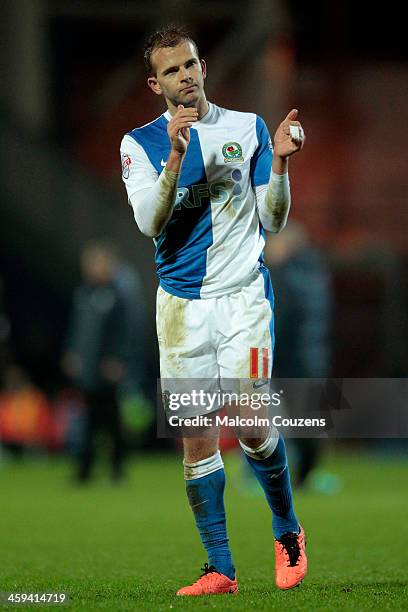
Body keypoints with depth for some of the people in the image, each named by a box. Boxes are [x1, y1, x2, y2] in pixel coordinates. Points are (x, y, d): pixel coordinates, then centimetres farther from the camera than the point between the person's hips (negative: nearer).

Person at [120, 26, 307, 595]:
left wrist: (280, 164, -10)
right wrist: (175, 155, -21)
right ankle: (220, 568, 6)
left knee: (251, 425, -13)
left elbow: (271, 222, 6)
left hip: (243, 295, -1)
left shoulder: (248, 128, 6)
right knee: (195, 436, -1)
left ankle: (287, 532, 13)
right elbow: (151, 223, -10)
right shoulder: (141, 143, 5)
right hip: (181, 303, 1)